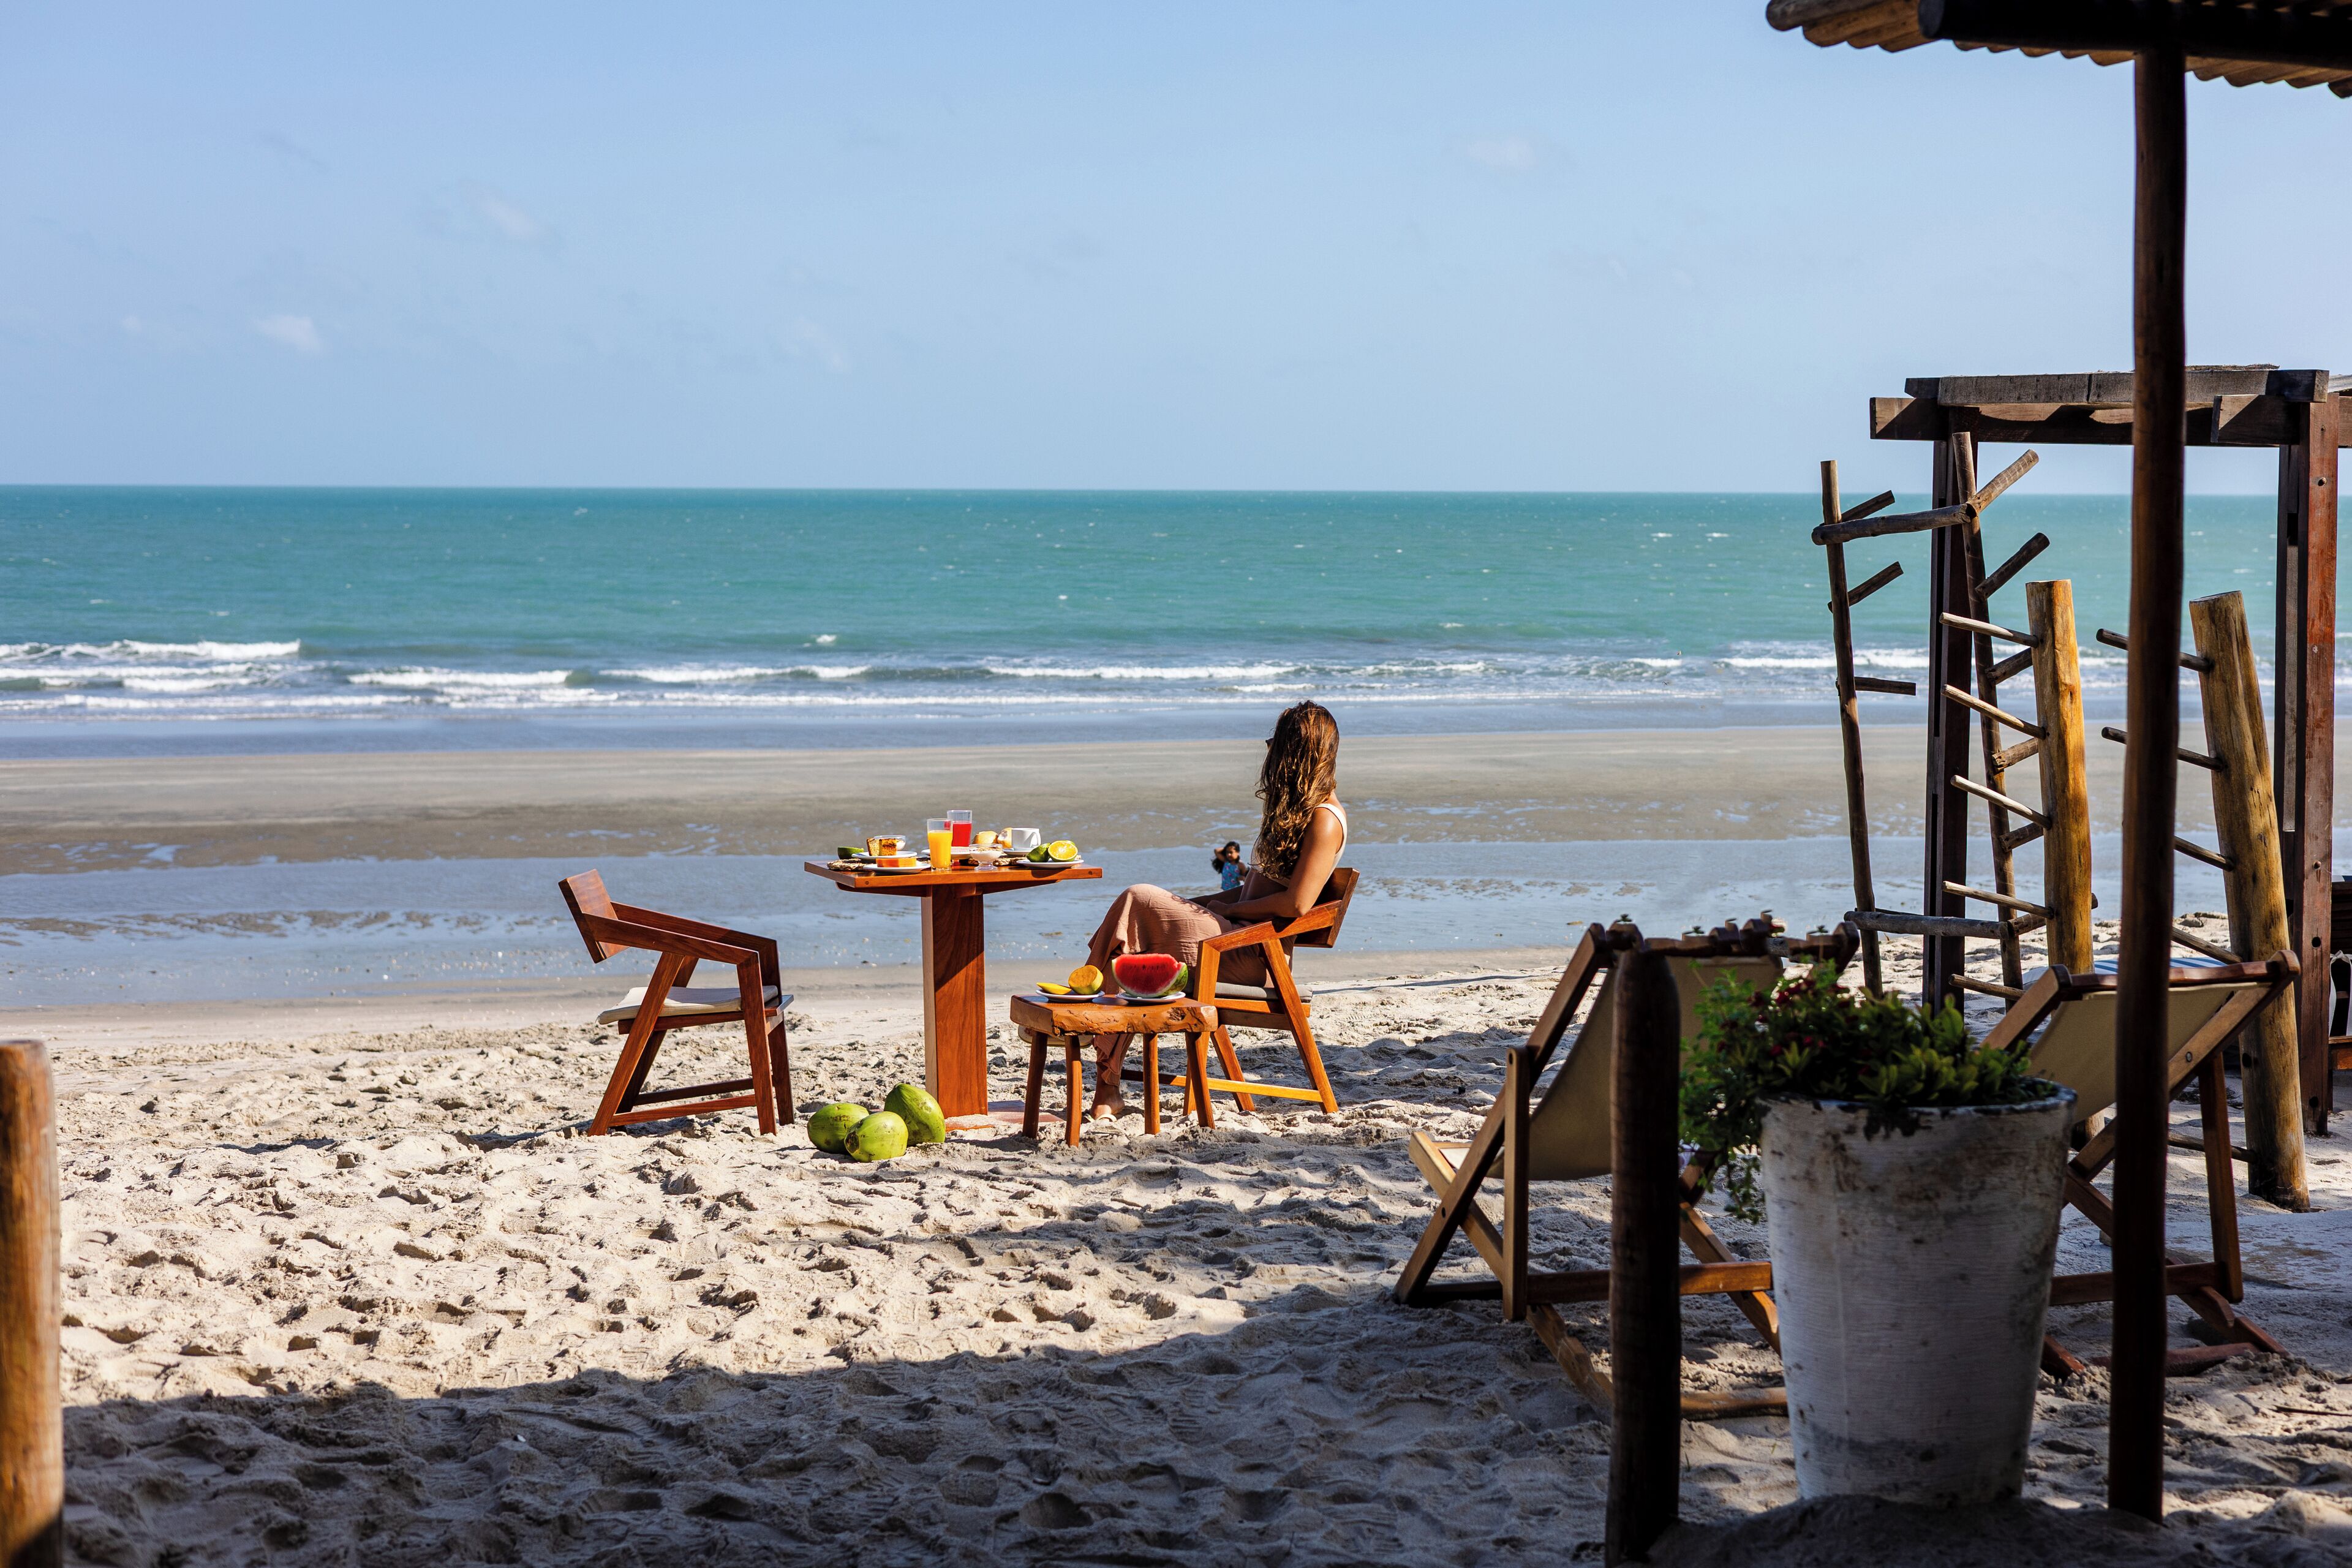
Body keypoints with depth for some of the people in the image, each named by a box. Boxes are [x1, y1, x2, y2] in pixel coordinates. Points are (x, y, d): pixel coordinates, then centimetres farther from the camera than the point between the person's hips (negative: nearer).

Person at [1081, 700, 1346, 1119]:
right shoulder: (1299, 807, 20)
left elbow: (1296, 904, -21)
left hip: (1252, 954, -9)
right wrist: (1204, 901, 10)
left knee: (1138, 901, -17)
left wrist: (1229, 907, -10)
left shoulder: (1324, 820, -12)